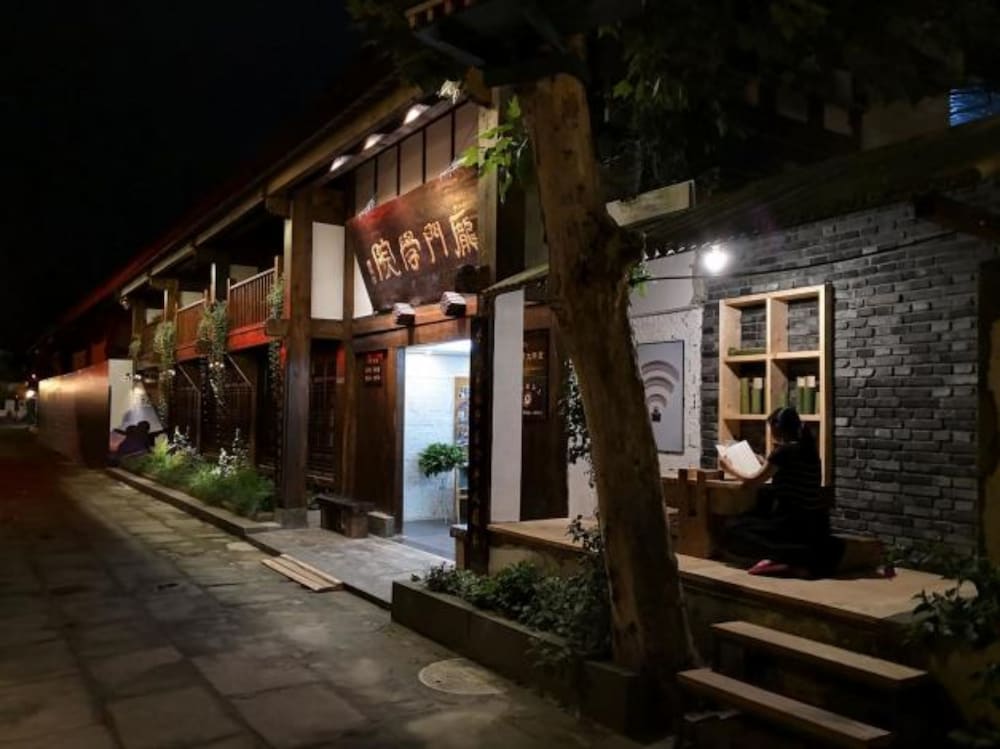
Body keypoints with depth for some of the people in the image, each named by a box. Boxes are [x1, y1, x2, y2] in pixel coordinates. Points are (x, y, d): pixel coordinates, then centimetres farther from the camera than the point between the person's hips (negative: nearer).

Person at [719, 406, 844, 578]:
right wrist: (765, 464, 36)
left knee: (733, 531, -5)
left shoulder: (783, 451, -11)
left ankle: (795, 558, -22)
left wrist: (730, 468, 14)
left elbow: (753, 483, -2)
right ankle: (822, 550, 6)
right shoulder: (808, 448, 11)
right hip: (817, 523, 8)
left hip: (796, 523, -8)